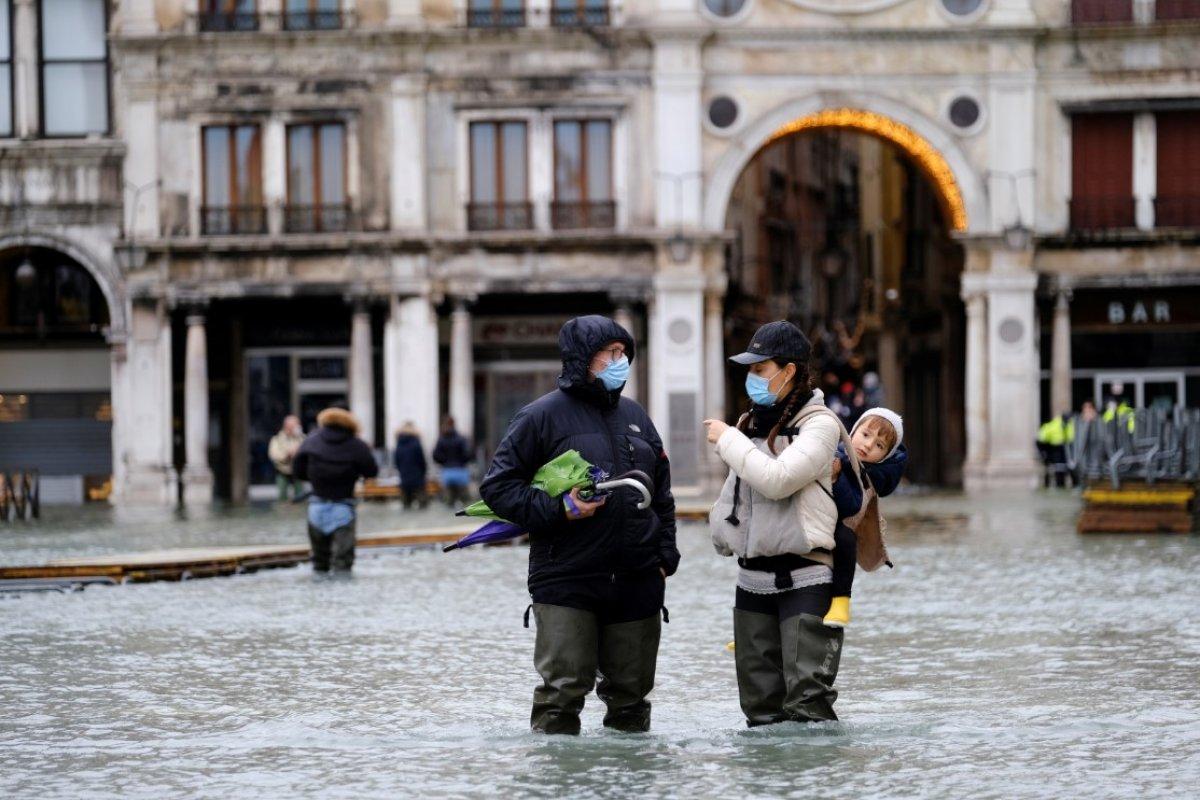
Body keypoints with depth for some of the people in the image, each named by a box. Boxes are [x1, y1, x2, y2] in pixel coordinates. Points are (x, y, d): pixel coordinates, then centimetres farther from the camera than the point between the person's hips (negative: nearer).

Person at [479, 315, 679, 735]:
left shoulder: (634, 416, 15)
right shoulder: (544, 416, -3)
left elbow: (662, 493, 23)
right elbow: (497, 486, -4)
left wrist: (664, 556, 12)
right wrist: (559, 510, -15)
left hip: (636, 581, 5)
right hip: (566, 580, -5)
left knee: (631, 692, 11)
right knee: (563, 689, -10)